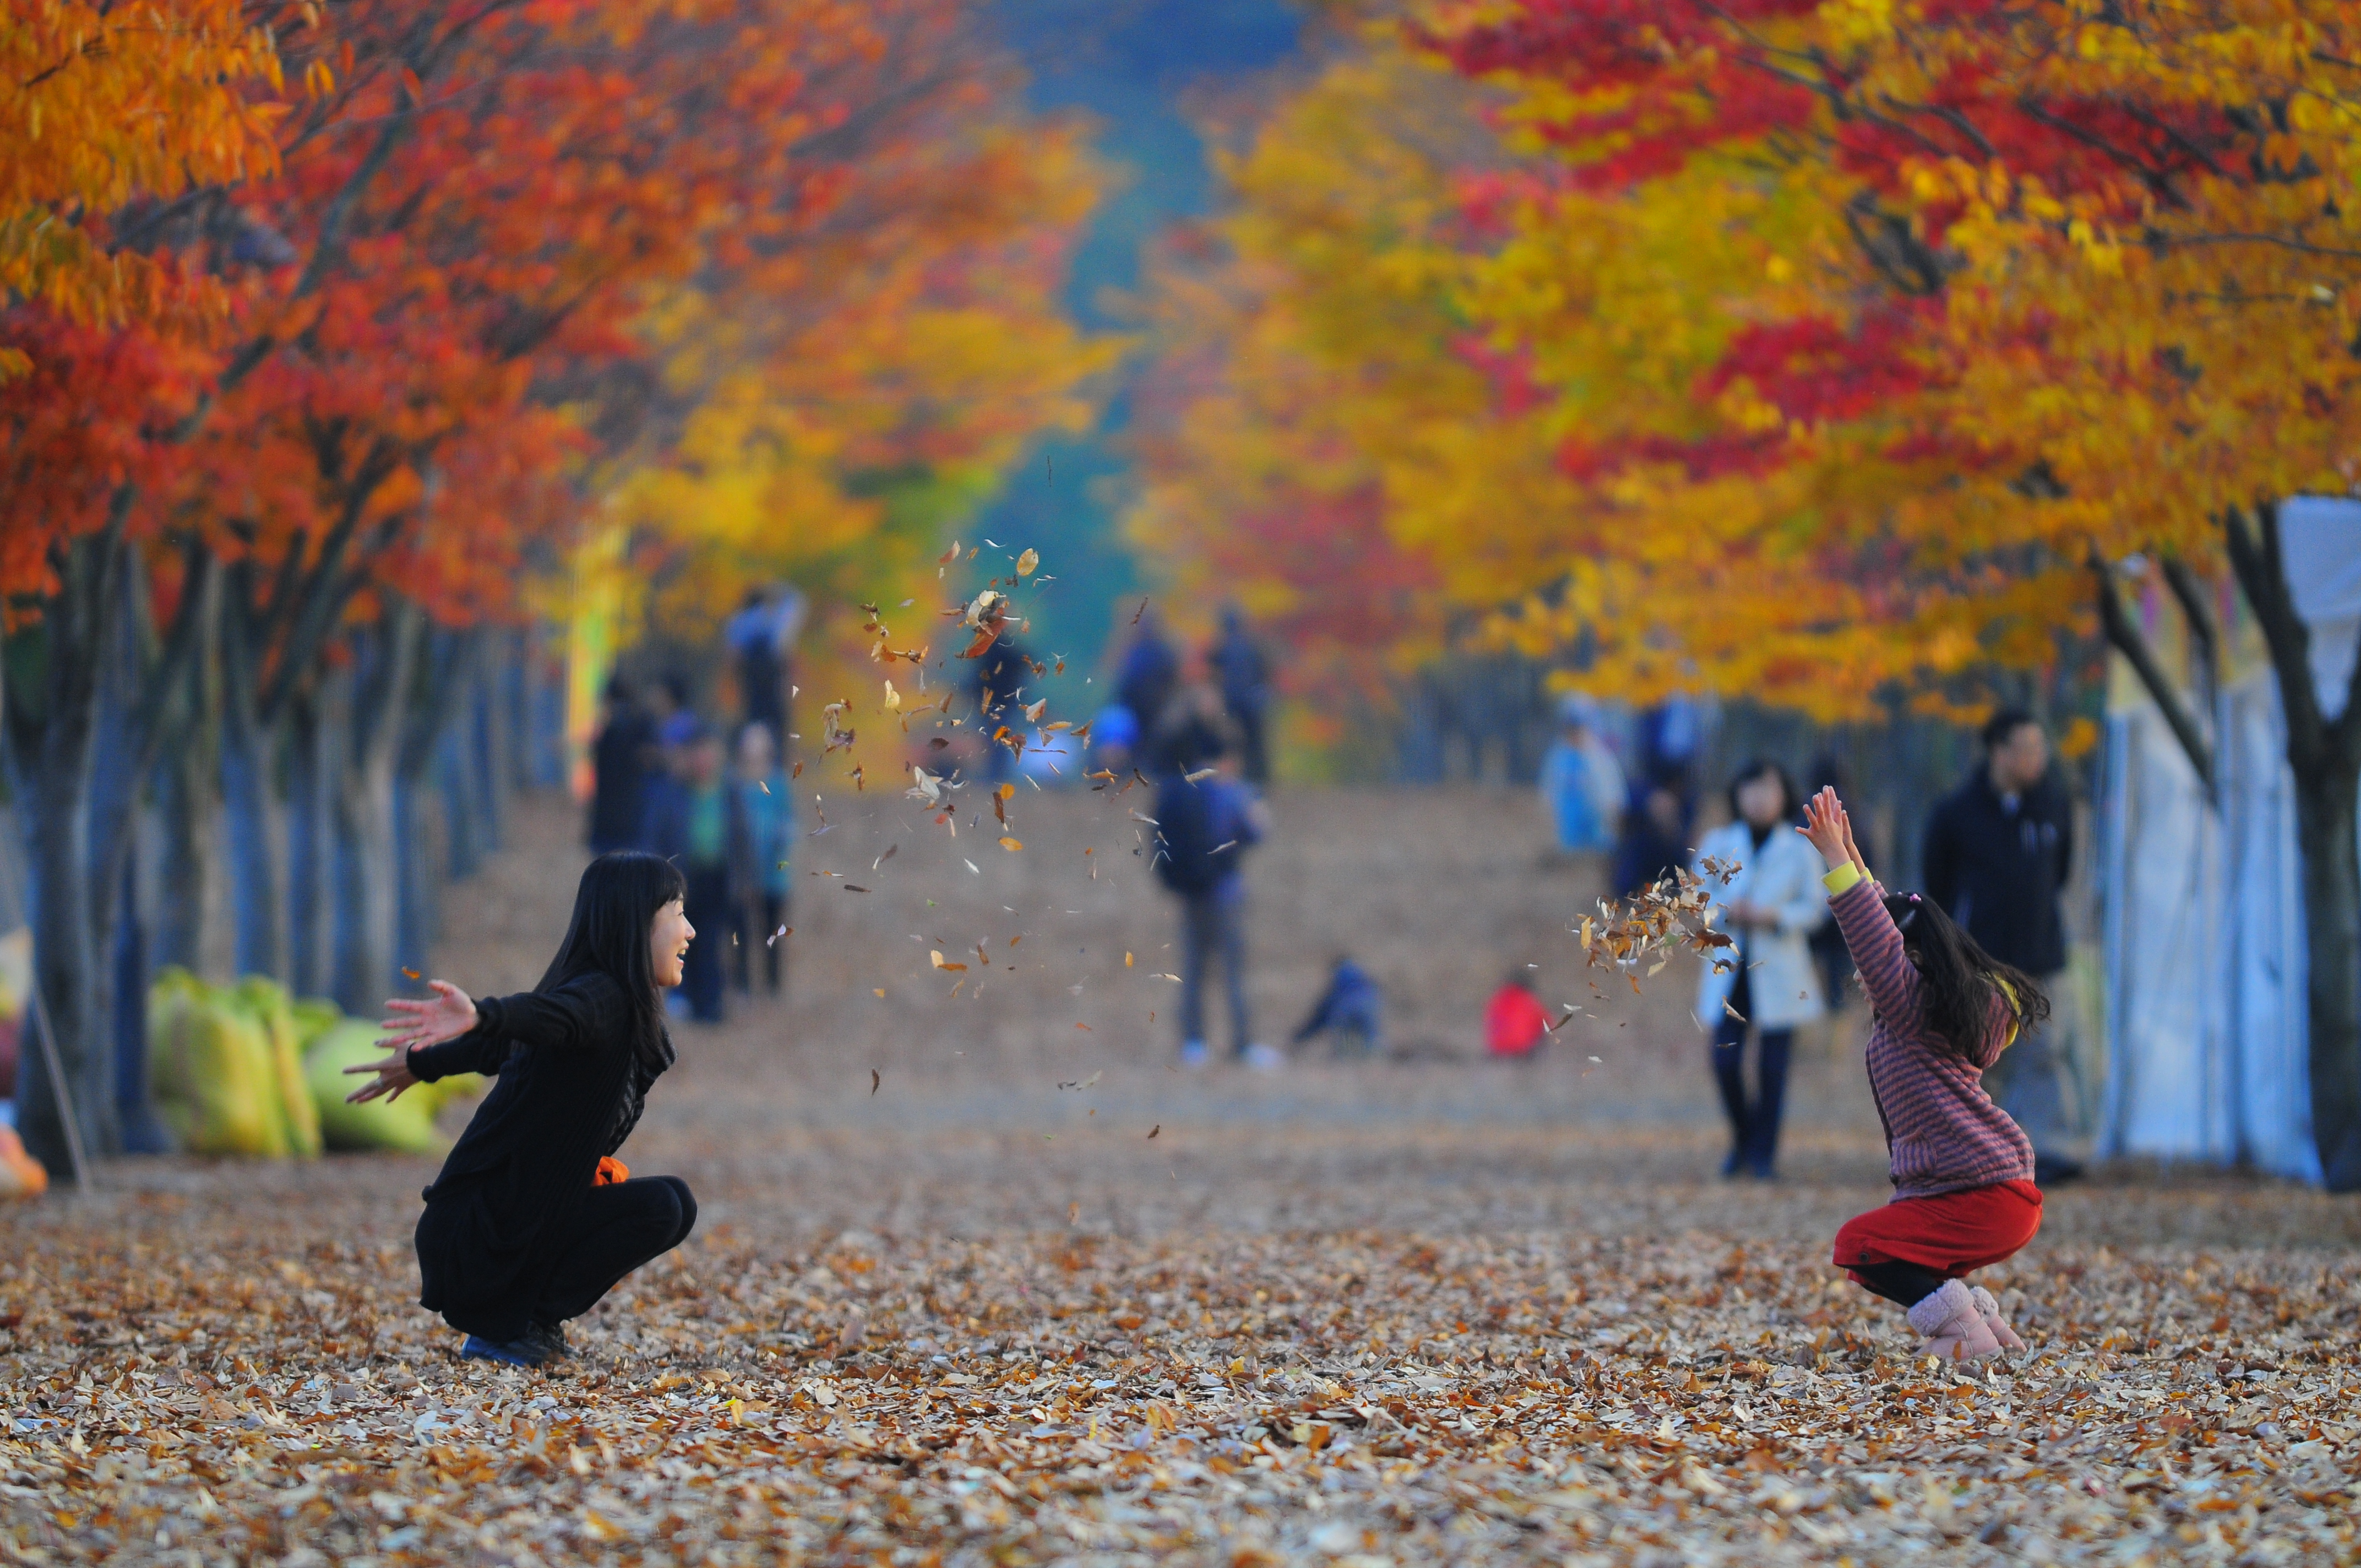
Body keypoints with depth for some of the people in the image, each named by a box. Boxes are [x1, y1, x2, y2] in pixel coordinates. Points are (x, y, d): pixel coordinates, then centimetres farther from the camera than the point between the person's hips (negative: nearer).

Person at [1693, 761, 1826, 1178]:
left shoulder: (1800, 850, 2)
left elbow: (1814, 907, 0)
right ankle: (1742, 1141, 18)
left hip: (1778, 970, -1)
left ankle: (1764, 1152, 10)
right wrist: (1725, 909, -13)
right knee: (1725, 1062, -4)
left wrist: (1773, 916, -16)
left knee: (1773, 1065, -2)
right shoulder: (1718, 844, 7)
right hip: (1728, 968, 1)